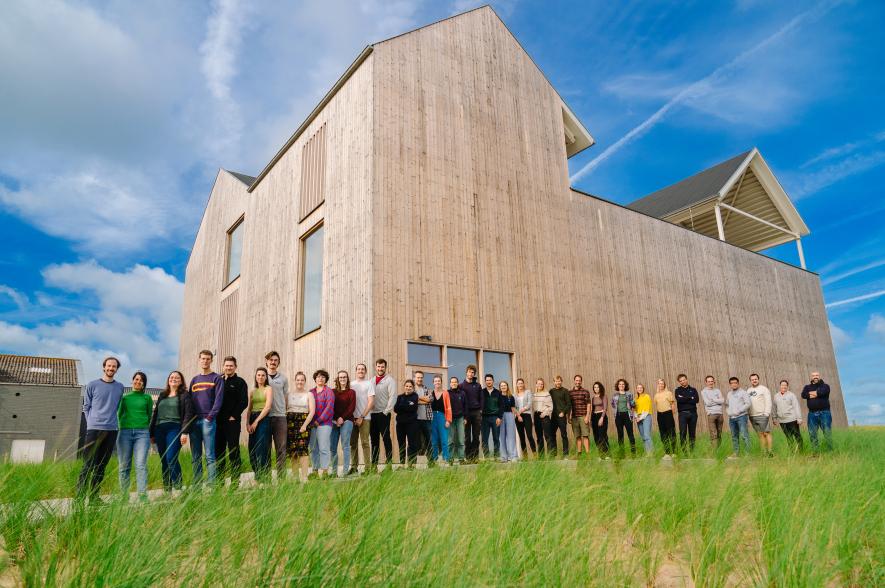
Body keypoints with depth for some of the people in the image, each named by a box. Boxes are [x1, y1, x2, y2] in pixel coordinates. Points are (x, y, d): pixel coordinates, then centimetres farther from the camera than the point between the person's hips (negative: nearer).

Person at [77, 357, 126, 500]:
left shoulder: (120, 387, 11)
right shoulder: (92, 385, 3)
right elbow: (86, 407, 6)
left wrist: (112, 422, 9)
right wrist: (92, 423, 0)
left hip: (112, 430, 3)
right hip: (94, 429, -3)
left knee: (101, 466, 7)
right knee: (89, 465, -7)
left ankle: (94, 496, 12)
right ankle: (80, 496, -3)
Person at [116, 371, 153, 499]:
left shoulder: (147, 397, 13)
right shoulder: (124, 397, 14)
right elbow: (119, 414, 19)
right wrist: (122, 427, 8)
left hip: (142, 432, -2)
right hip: (125, 432, 2)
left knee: (141, 465, -11)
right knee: (124, 466, 2)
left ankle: (143, 495, -14)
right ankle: (124, 496, 10)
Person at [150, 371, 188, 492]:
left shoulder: (184, 395, 4)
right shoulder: (162, 395, 20)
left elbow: (187, 415, -4)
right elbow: (154, 414, 20)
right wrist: (151, 433, 14)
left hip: (174, 428, -5)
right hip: (160, 429, 6)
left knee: (171, 459, -17)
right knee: (163, 461, 6)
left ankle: (178, 488, -12)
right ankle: (166, 491, 11)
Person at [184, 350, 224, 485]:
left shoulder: (216, 379, 2)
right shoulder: (194, 380, 18)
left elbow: (218, 399, -7)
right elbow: (189, 402, 15)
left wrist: (210, 416, -15)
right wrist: (188, 422, 6)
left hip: (208, 421, -5)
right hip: (194, 422, 5)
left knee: (209, 456, -7)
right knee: (195, 457, 8)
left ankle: (212, 485, -6)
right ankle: (196, 486, 13)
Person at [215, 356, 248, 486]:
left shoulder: (240, 382, 4)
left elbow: (244, 402, -4)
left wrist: (233, 416, -10)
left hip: (232, 421, -4)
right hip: (218, 422, 4)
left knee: (233, 450, -3)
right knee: (218, 450, 7)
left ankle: (235, 481, 0)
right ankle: (219, 480, 15)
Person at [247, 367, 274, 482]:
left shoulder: (268, 389, 1)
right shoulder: (252, 391, 16)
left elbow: (268, 407, -8)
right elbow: (249, 409, 10)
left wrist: (256, 421, -12)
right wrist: (248, 423, -5)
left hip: (263, 419, -5)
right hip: (253, 421, 5)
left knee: (261, 448, -8)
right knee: (252, 449, 3)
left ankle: (262, 478, -3)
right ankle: (257, 477, 12)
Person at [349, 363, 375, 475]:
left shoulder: (369, 384, 3)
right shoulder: (351, 384, 15)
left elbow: (371, 402, -3)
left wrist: (362, 417, -9)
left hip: (364, 417, -4)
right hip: (352, 418, 4)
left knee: (365, 442, -5)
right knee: (353, 443, 5)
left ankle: (367, 467, -2)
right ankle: (354, 466, 13)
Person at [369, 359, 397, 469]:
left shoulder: (390, 380, -2)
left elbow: (393, 397, -9)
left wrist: (386, 411, -13)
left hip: (383, 414, -5)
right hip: (372, 414, 5)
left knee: (386, 438, -4)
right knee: (374, 440, 10)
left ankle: (389, 463, 0)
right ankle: (374, 464, 16)